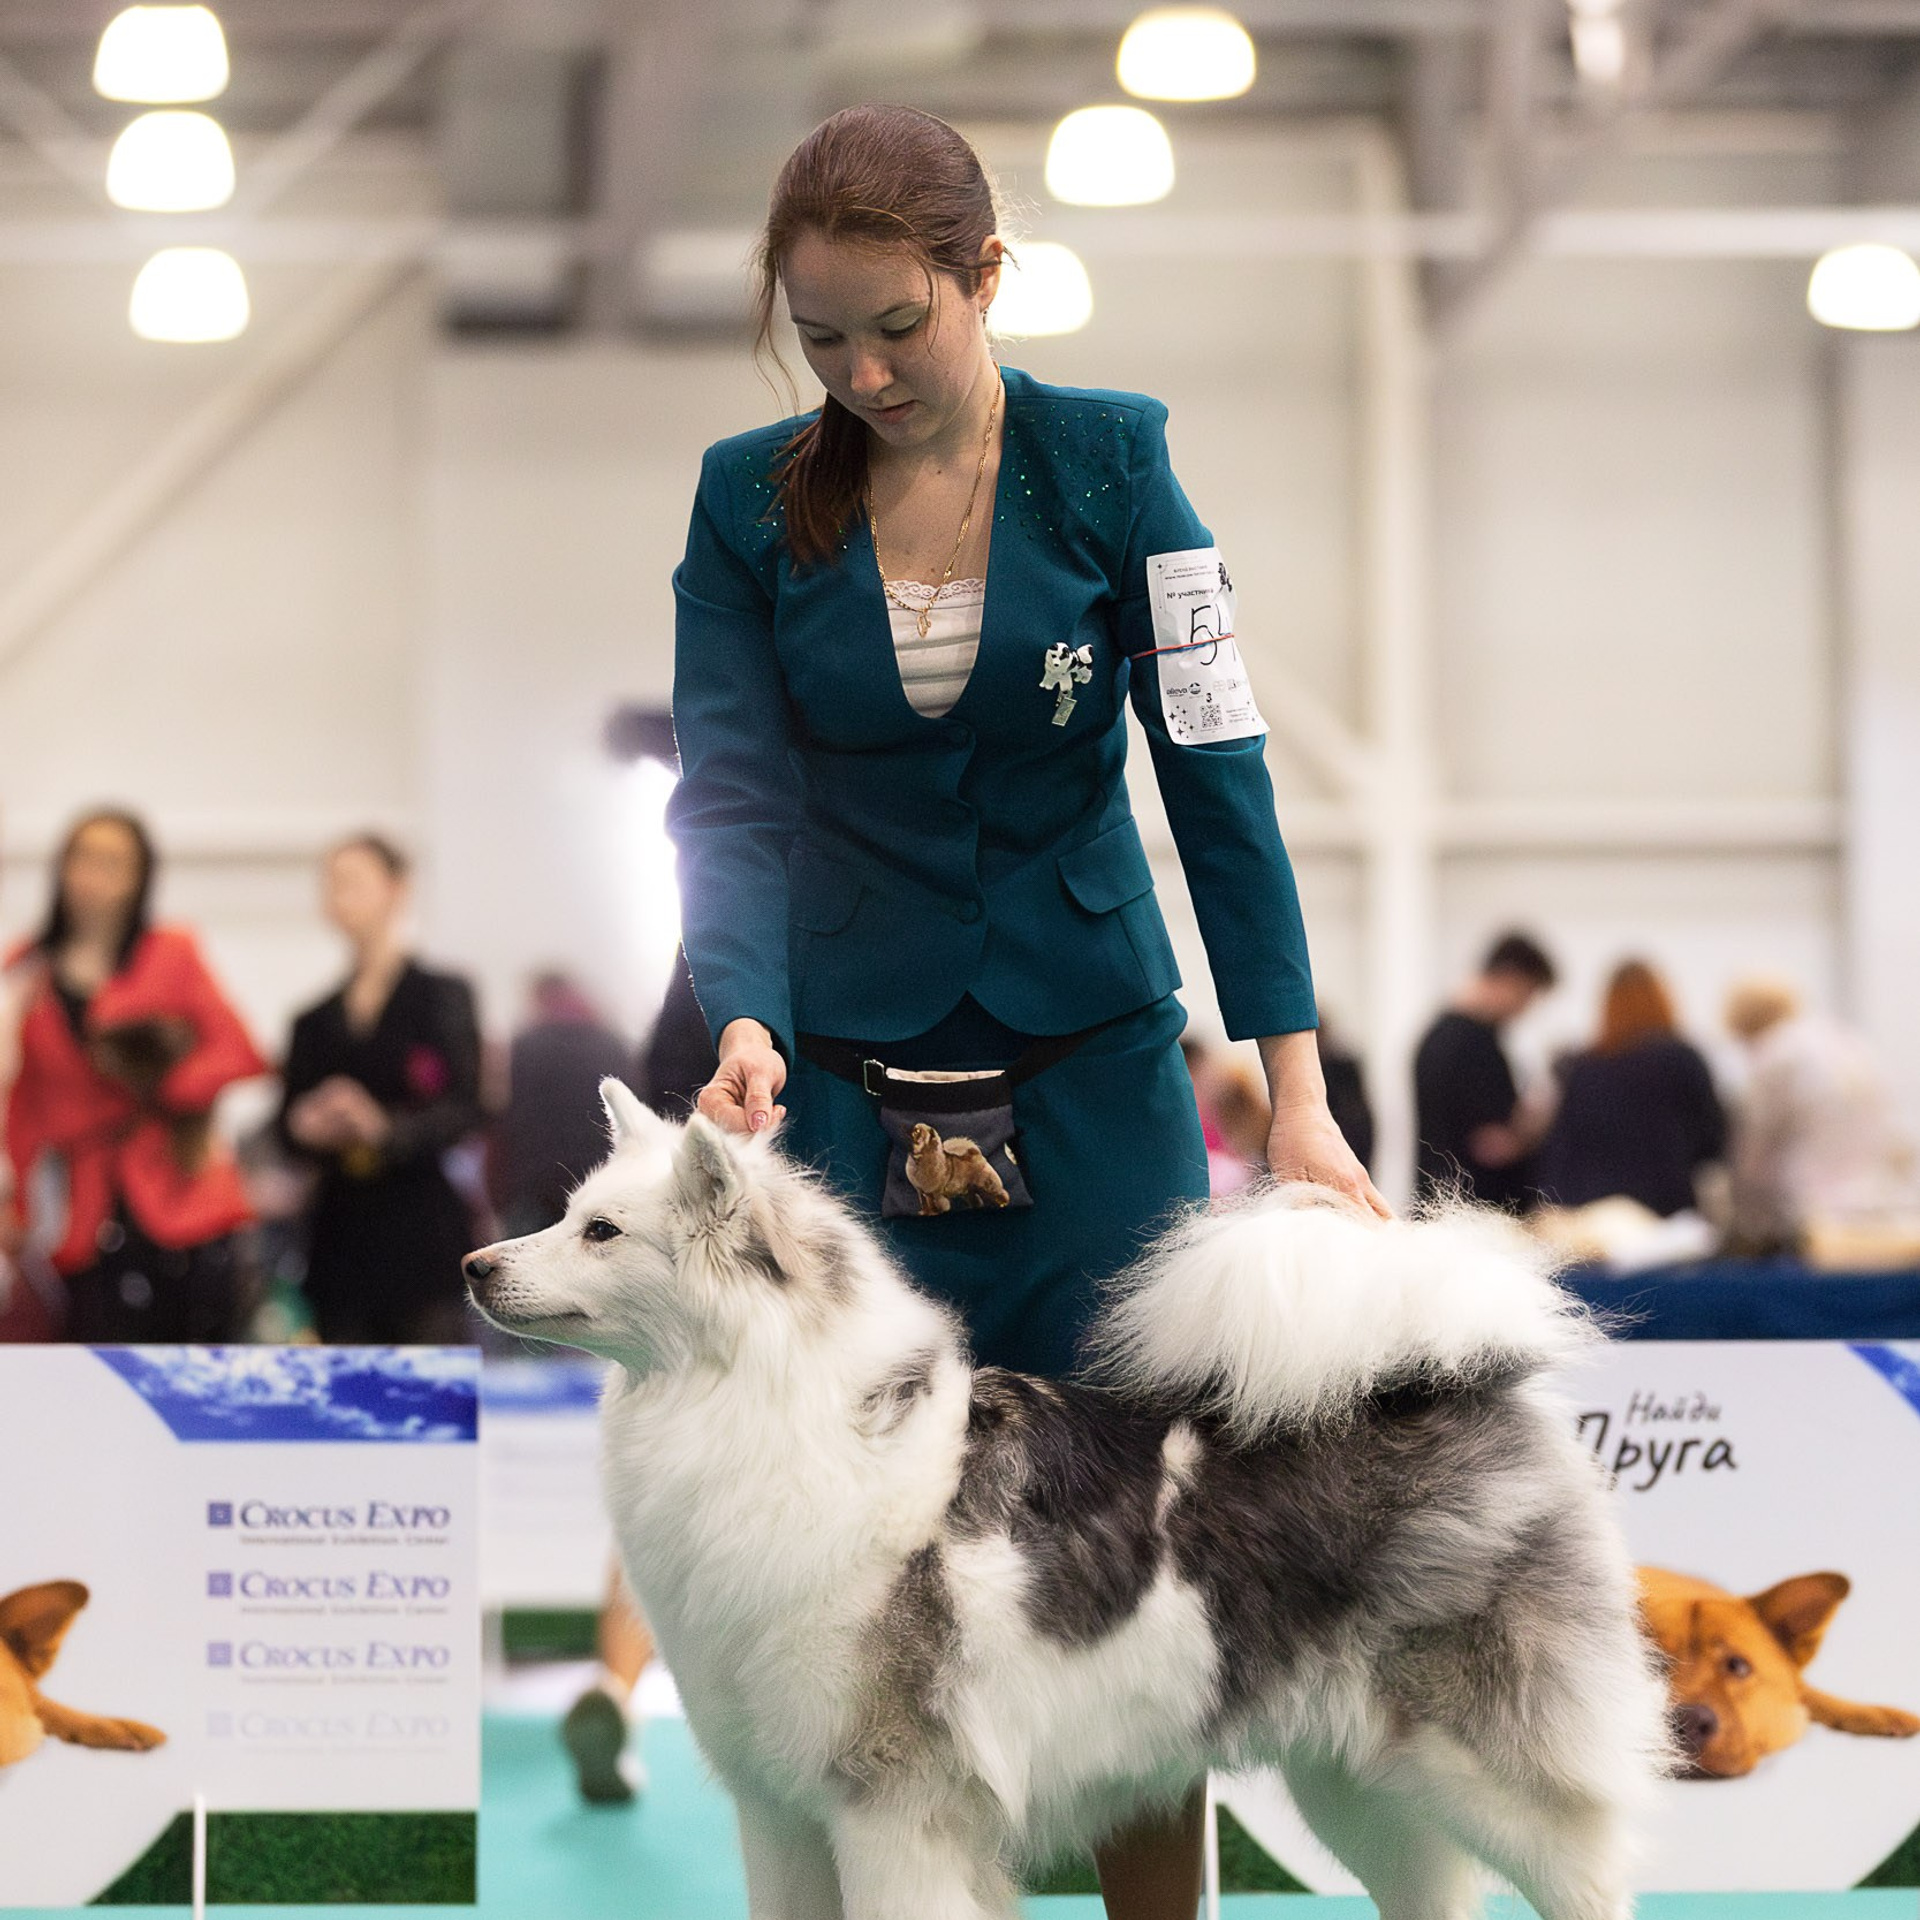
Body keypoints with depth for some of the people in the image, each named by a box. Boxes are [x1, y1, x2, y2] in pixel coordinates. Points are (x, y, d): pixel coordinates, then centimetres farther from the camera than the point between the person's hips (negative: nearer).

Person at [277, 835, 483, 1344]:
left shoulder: (443, 996, 6)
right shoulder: (315, 1023, 19)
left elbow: (465, 1111, -4)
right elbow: (289, 1130, 16)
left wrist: (387, 1127, -19)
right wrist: (308, 1126, -7)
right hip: (344, 1239, 4)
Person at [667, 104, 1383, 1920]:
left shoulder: (1109, 459, -2)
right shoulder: (750, 499, 0)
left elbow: (1216, 765, -6)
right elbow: (734, 796, -5)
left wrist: (1296, 1091, -11)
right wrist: (743, 1025, -24)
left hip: (1096, 1079, 0)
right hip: (850, 1086, 0)